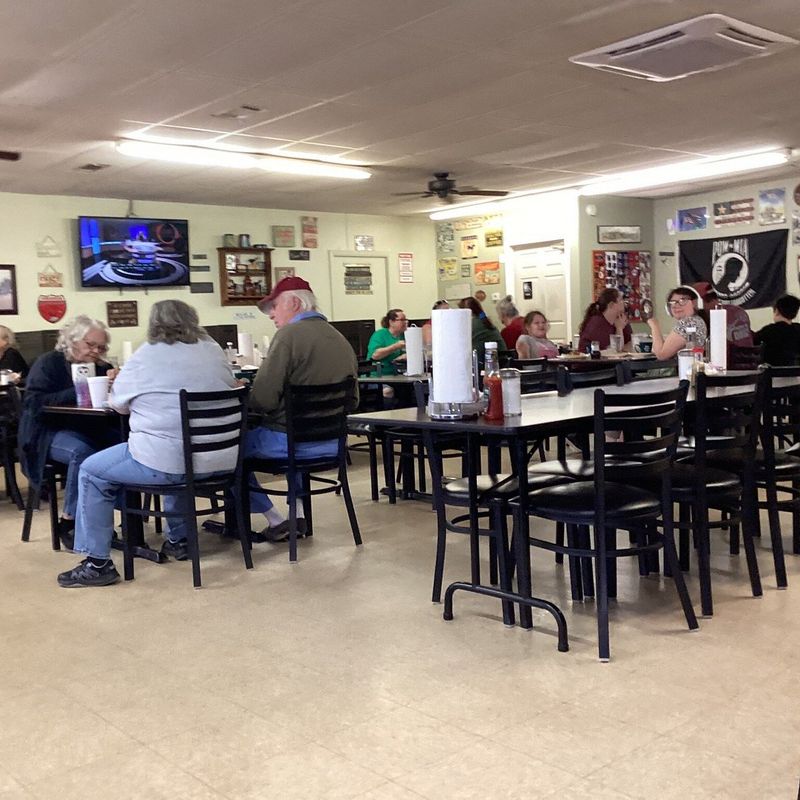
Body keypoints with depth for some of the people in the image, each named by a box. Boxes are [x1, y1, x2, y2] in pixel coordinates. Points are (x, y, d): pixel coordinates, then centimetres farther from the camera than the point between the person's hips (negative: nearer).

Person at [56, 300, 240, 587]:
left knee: (91, 472, 14)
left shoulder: (145, 356, -3)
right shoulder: (214, 350, 10)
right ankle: (178, 540, 41)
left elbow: (118, 404, 9)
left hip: (167, 461, -6)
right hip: (219, 460, 6)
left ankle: (98, 563, 12)